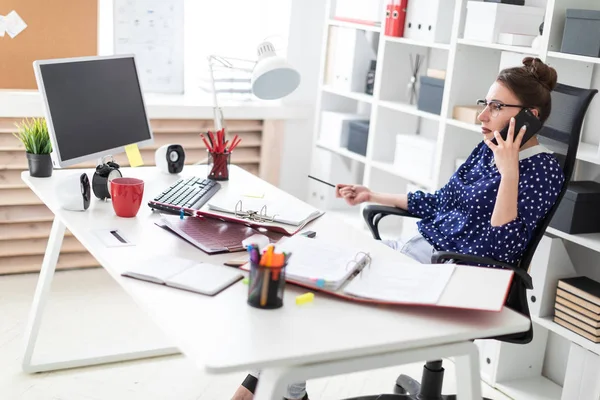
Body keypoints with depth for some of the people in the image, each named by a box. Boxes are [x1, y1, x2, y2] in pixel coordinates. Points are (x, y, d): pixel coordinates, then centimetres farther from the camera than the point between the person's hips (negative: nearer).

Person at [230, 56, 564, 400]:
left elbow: (500, 249, -23)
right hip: (419, 250, 8)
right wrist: (372, 196, 20)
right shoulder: (488, 149, 10)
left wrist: (509, 171, -27)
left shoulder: (543, 169, -13)